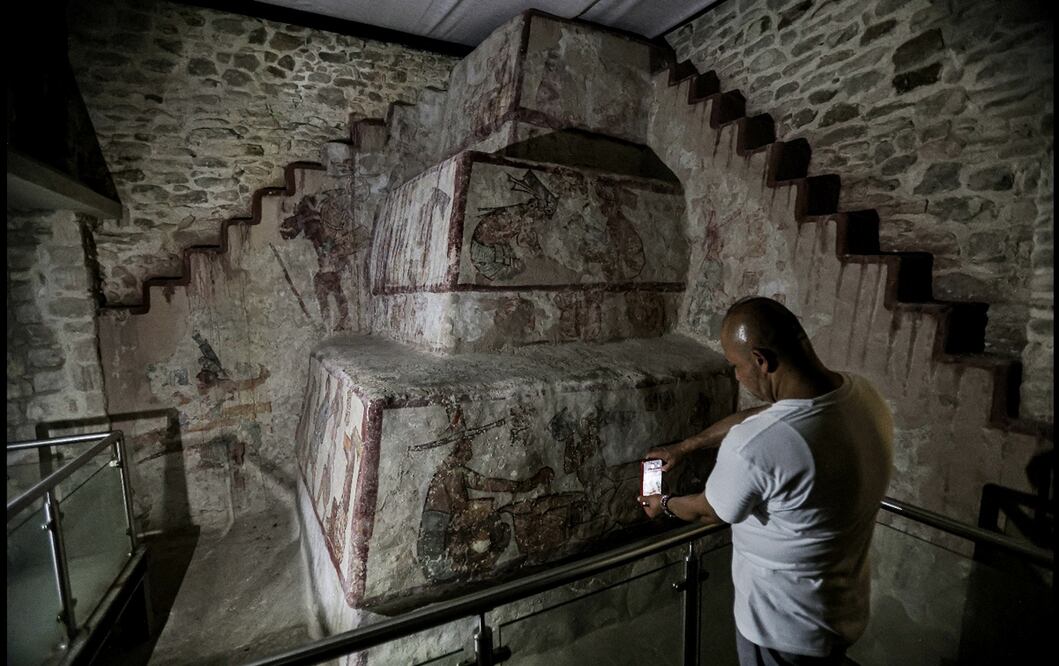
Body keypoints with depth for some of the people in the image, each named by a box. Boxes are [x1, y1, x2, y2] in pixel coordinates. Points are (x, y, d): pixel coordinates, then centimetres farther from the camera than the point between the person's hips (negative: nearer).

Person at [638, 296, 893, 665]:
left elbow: (710, 511, -16)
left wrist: (665, 504, 6)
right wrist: (684, 446, 12)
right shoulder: (864, 393, -13)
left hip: (785, 628, -6)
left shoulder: (754, 448, -37)